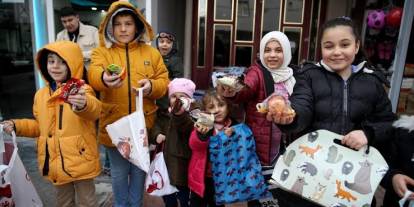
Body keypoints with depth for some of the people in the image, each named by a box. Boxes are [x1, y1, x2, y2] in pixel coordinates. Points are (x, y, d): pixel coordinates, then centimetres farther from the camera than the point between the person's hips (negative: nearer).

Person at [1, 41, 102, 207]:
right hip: (55, 162, 6)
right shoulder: (41, 94, 6)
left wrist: (83, 104, -60)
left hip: (80, 160, -6)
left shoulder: (81, 90, -15)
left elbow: (94, 110, -38)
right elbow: (40, 126, 18)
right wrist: (17, 125, 3)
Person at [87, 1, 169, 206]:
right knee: (119, 171, 15)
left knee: (139, 169, 17)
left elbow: (164, 81, 3)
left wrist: (151, 86, -19)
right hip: (114, 124, -1)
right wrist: (104, 78, -45)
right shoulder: (101, 52, 0)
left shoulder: (151, 53, 4)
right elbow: (93, 73, -21)